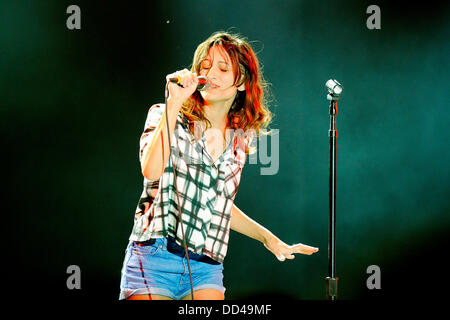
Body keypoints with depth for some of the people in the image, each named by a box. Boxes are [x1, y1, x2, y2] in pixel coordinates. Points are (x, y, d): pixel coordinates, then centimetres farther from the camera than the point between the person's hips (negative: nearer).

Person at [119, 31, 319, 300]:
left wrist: (269, 239, 20)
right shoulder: (165, 115, 2)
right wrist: (175, 103, -15)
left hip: (206, 269, 3)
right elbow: (151, 170, -18)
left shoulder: (240, 140, 13)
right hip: (154, 258, -3)